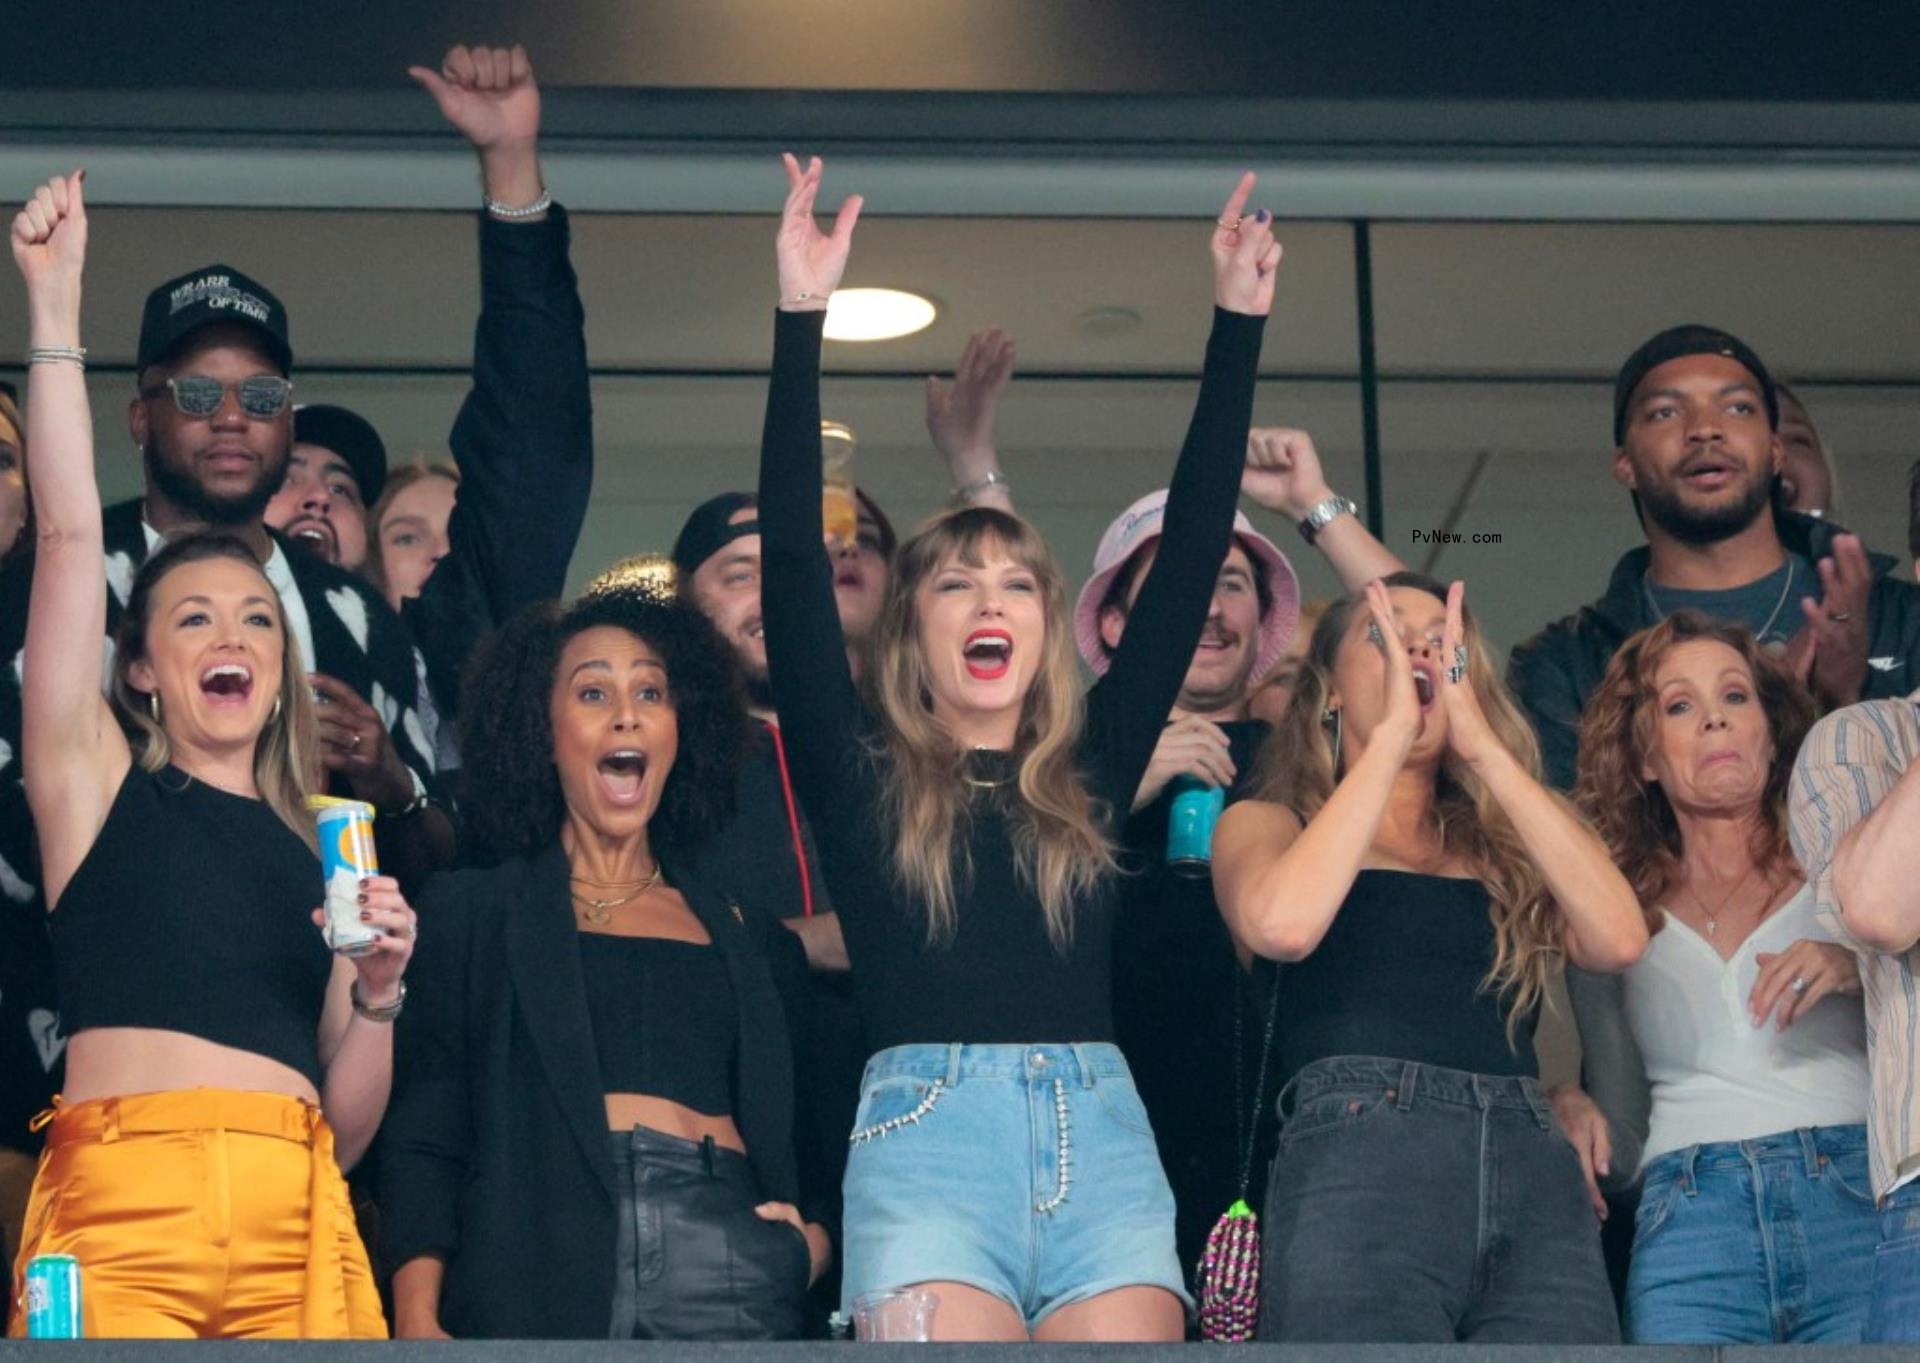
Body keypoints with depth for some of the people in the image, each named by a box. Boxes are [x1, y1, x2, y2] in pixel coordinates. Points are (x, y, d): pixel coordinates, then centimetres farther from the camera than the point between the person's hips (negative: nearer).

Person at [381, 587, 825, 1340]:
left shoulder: (728, 927, 23)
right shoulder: (474, 910, 15)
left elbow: (783, 1124, 24)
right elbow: (421, 1136, 5)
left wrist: (814, 1232, 2)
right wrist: (417, 1319, -9)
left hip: (732, 1265, 2)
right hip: (545, 1262, -2)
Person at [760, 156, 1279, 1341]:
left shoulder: (1093, 773, 19)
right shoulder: (859, 779, 13)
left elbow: (1193, 555, 16)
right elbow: (794, 564, 4)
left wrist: (1239, 328, 13)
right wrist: (801, 323, -2)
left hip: (1103, 1138, 3)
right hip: (927, 1128, -2)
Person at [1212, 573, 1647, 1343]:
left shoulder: (1504, 842, 24)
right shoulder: (1269, 823, 16)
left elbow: (1618, 938, 2)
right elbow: (1281, 925, -9)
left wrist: (1483, 744, 4)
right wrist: (1391, 732, 0)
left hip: (1535, 1172, 3)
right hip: (1356, 1160, -3)